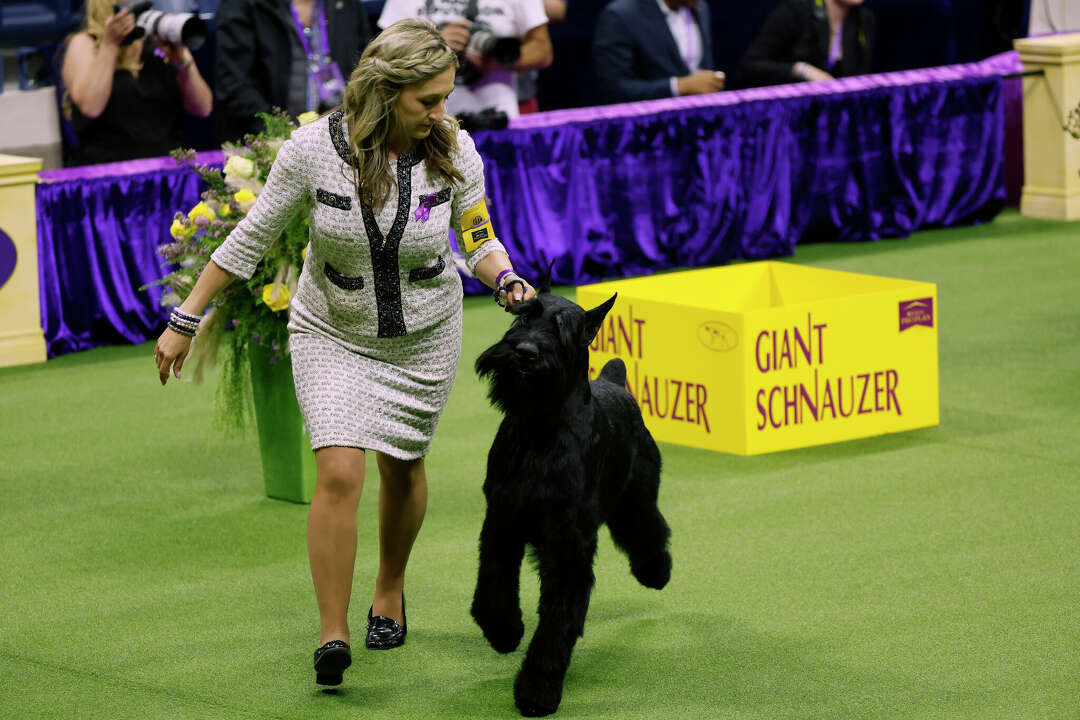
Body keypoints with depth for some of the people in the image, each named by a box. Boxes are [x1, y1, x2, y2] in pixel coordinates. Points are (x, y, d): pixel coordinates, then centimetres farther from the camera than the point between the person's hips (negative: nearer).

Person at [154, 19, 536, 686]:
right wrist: (185, 321, -5)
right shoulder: (314, 149, -21)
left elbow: (479, 238, 0)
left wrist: (510, 282, -22)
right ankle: (334, 635, -12)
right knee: (339, 473, -16)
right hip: (331, 336, -2)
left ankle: (391, 591, 43)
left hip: (423, 339, 2)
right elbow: (251, 239, -9)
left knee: (402, 469, 16)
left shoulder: (454, 150, -16)